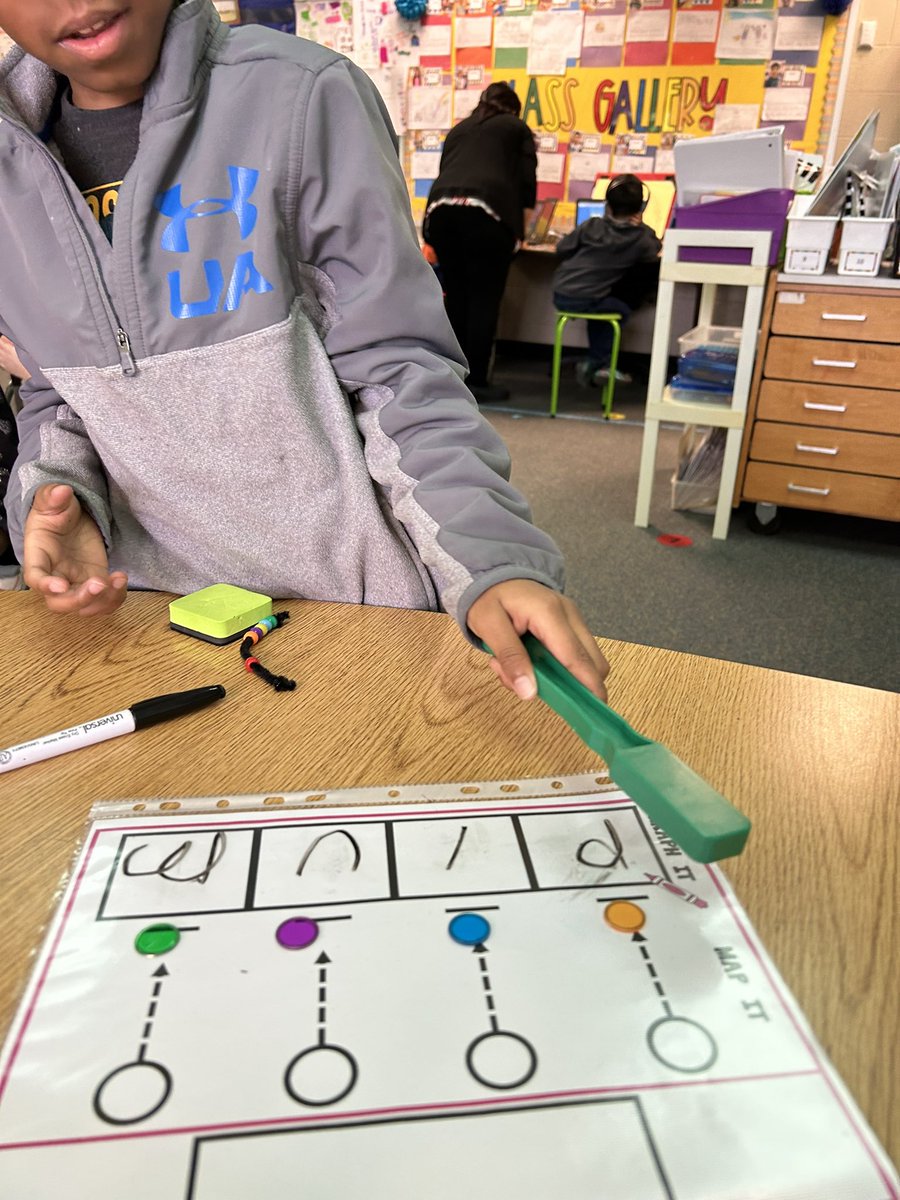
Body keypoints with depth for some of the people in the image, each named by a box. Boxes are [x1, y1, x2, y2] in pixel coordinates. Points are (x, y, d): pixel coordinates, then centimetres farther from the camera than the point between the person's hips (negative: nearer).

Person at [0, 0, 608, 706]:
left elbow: (394, 364, -14)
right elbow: (58, 392, 12)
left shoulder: (300, 97, -14)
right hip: (155, 596, 5)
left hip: (354, 590, -4)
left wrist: (491, 557, -26)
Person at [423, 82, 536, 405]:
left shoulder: (459, 129, 34)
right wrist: (519, 224, 25)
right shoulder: (517, 128, 21)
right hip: (487, 210, -4)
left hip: (441, 208, 4)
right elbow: (527, 179, 13)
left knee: (455, 297, 11)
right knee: (484, 299, -1)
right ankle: (476, 381, -2)